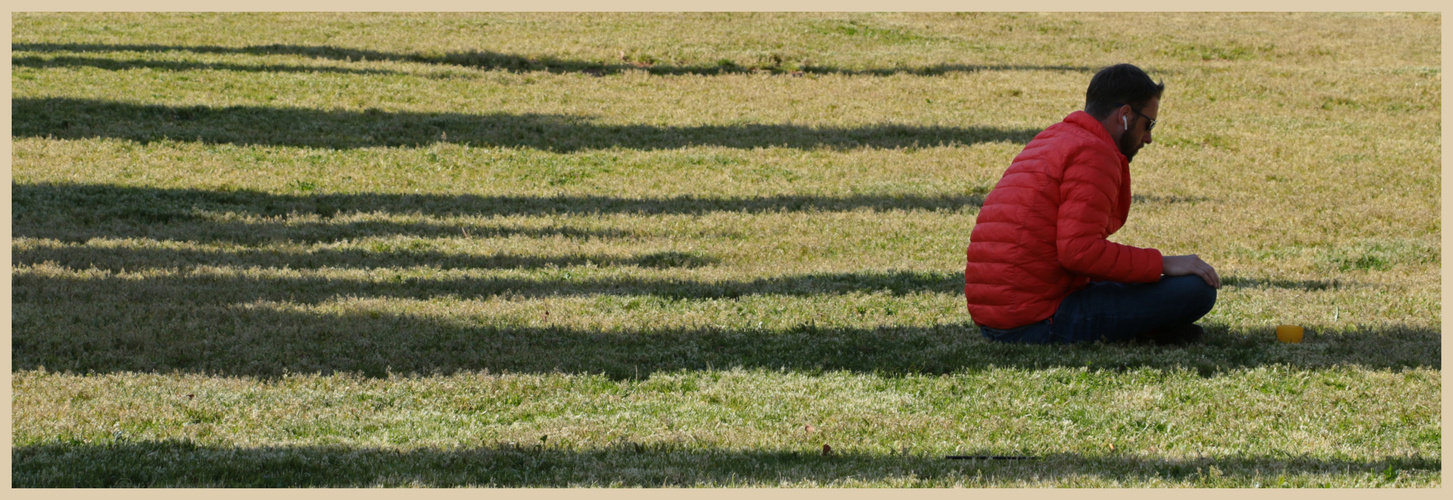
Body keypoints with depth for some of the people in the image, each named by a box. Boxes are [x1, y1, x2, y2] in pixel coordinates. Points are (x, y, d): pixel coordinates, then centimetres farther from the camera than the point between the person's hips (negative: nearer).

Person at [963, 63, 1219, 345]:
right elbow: (1079, 251, -22)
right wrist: (1162, 263, -13)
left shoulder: (1047, 141, 21)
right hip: (1042, 323, -10)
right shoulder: (1093, 154, -10)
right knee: (1197, 290, -12)